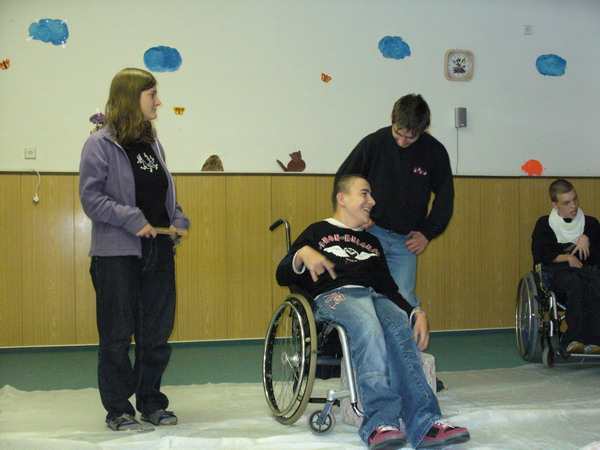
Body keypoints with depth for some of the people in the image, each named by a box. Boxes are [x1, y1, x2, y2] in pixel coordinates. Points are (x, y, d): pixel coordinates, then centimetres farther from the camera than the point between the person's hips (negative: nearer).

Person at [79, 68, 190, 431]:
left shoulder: (153, 143, 14)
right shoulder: (101, 144, -6)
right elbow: (90, 197, -12)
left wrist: (178, 221, 2)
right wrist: (132, 220, -19)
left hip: (159, 251, 6)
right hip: (117, 254, -6)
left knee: (157, 332, 10)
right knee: (117, 335, 3)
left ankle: (151, 402, 23)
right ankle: (118, 409, 15)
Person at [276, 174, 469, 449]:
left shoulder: (371, 242, 36)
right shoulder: (318, 232, 22)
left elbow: (389, 287, 27)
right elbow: (283, 276, 13)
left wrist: (416, 313, 9)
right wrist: (302, 254, -9)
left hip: (375, 297, 4)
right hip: (333, 296, -4)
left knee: (400, 329, -34)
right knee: (367, 326, -40)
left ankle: (423, 423, -49)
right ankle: (381, 420, -52)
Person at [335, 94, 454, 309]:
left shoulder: (435, 152, 0)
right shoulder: (374, 142, -5)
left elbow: (445, 197, 11)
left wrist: (427, 233, 4)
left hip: (406, 240, 1)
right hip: (370, 233, -1)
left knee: (404, 298, -6)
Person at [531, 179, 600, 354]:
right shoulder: (545, 224, 12)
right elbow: (540, 254, 1)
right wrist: (566, 257, -10)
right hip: (556, 270, -2)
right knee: (575, 282, -39)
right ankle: (575, 339, -46)